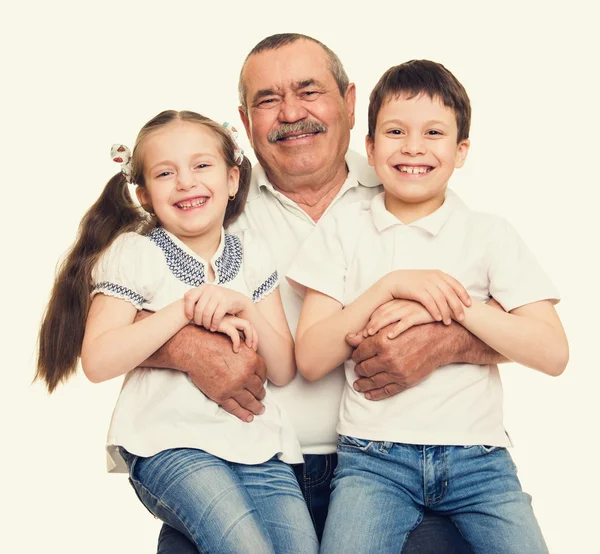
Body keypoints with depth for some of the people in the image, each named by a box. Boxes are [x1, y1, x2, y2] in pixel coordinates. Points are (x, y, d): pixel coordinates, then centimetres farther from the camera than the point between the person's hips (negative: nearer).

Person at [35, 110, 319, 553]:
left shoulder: (252, 254, 12)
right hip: (172, 444, -4)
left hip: (258, 441, 4)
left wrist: (243, 307, -9)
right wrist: (187, 309, -15)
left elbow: (284, 371, 8)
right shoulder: (133, 254, 1)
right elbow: (97, 360, -12)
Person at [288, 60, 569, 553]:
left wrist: (449, 306, -14)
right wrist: (390, 285, -13)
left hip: (477, 454, 1)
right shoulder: (343, 228, 5)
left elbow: (553, 353, -4)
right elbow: (310, 360, -3)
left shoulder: (490, 233, 5)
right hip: (373, 454, -1)